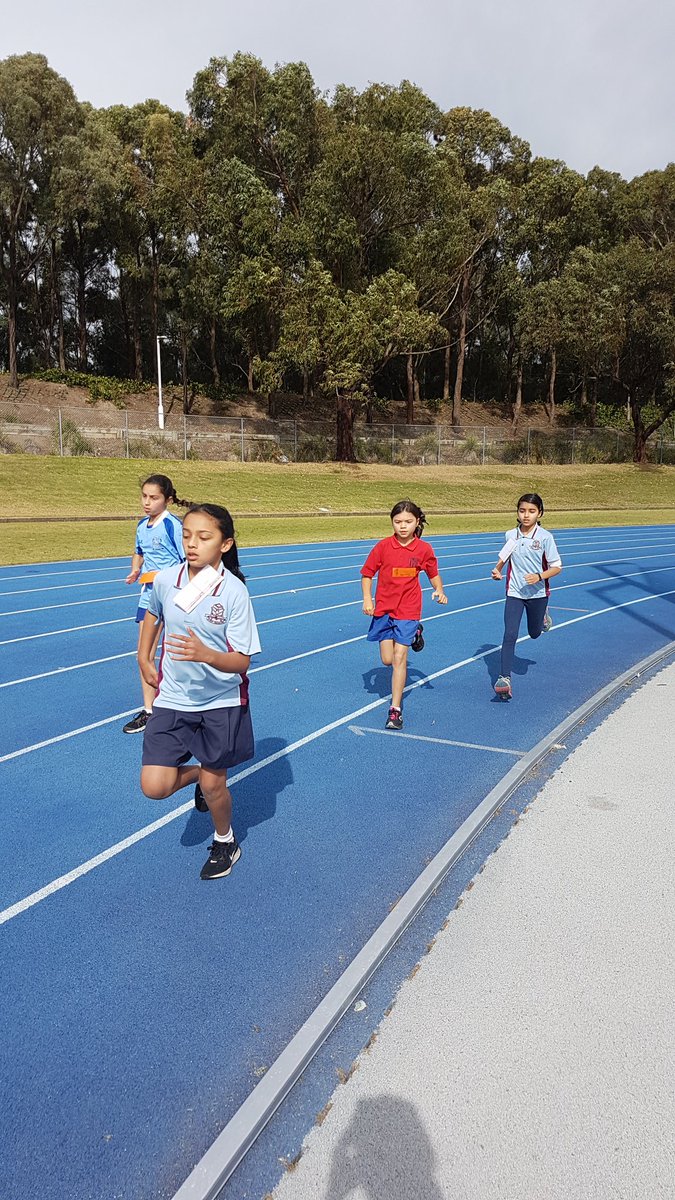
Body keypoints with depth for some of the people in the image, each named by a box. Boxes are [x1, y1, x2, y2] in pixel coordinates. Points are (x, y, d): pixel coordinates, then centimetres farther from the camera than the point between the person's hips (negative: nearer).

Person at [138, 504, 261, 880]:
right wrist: (144, 658, 14)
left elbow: (241, 662, -19)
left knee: (213, 785, 9)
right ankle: (196, 774, 31)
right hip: (173, 699, 3)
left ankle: (225, 842, 42)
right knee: (154, 786, -5)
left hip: (222, 702, -3)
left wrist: (205, 654, -38)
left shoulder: (234, 592, -19)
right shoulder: (165, 580, -8)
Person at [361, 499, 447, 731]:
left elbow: (434, 574, 10)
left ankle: (396, 709, 1)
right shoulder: (383, 546, -7)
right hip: (384, 609, 2)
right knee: (387, 659, 7)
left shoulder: (424, 549, -5)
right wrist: (367, 598, -11)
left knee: (399, 658, -8)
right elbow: (367, 573, 1)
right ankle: (414, 633, 37)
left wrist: (439, 590, -9)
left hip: (408, 610, -2)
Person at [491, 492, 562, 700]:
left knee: (534, 633, 19)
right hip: (514, 593, 1)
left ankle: (543, 615, 53)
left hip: (538, 593, -1)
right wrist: (497, 569, 0)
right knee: (510, 635, -12)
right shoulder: (510, 535, -2)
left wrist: (539, 576, -24)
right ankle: (504, 678, -11)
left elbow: (557, 567, -8)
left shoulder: (545, 537, -12)